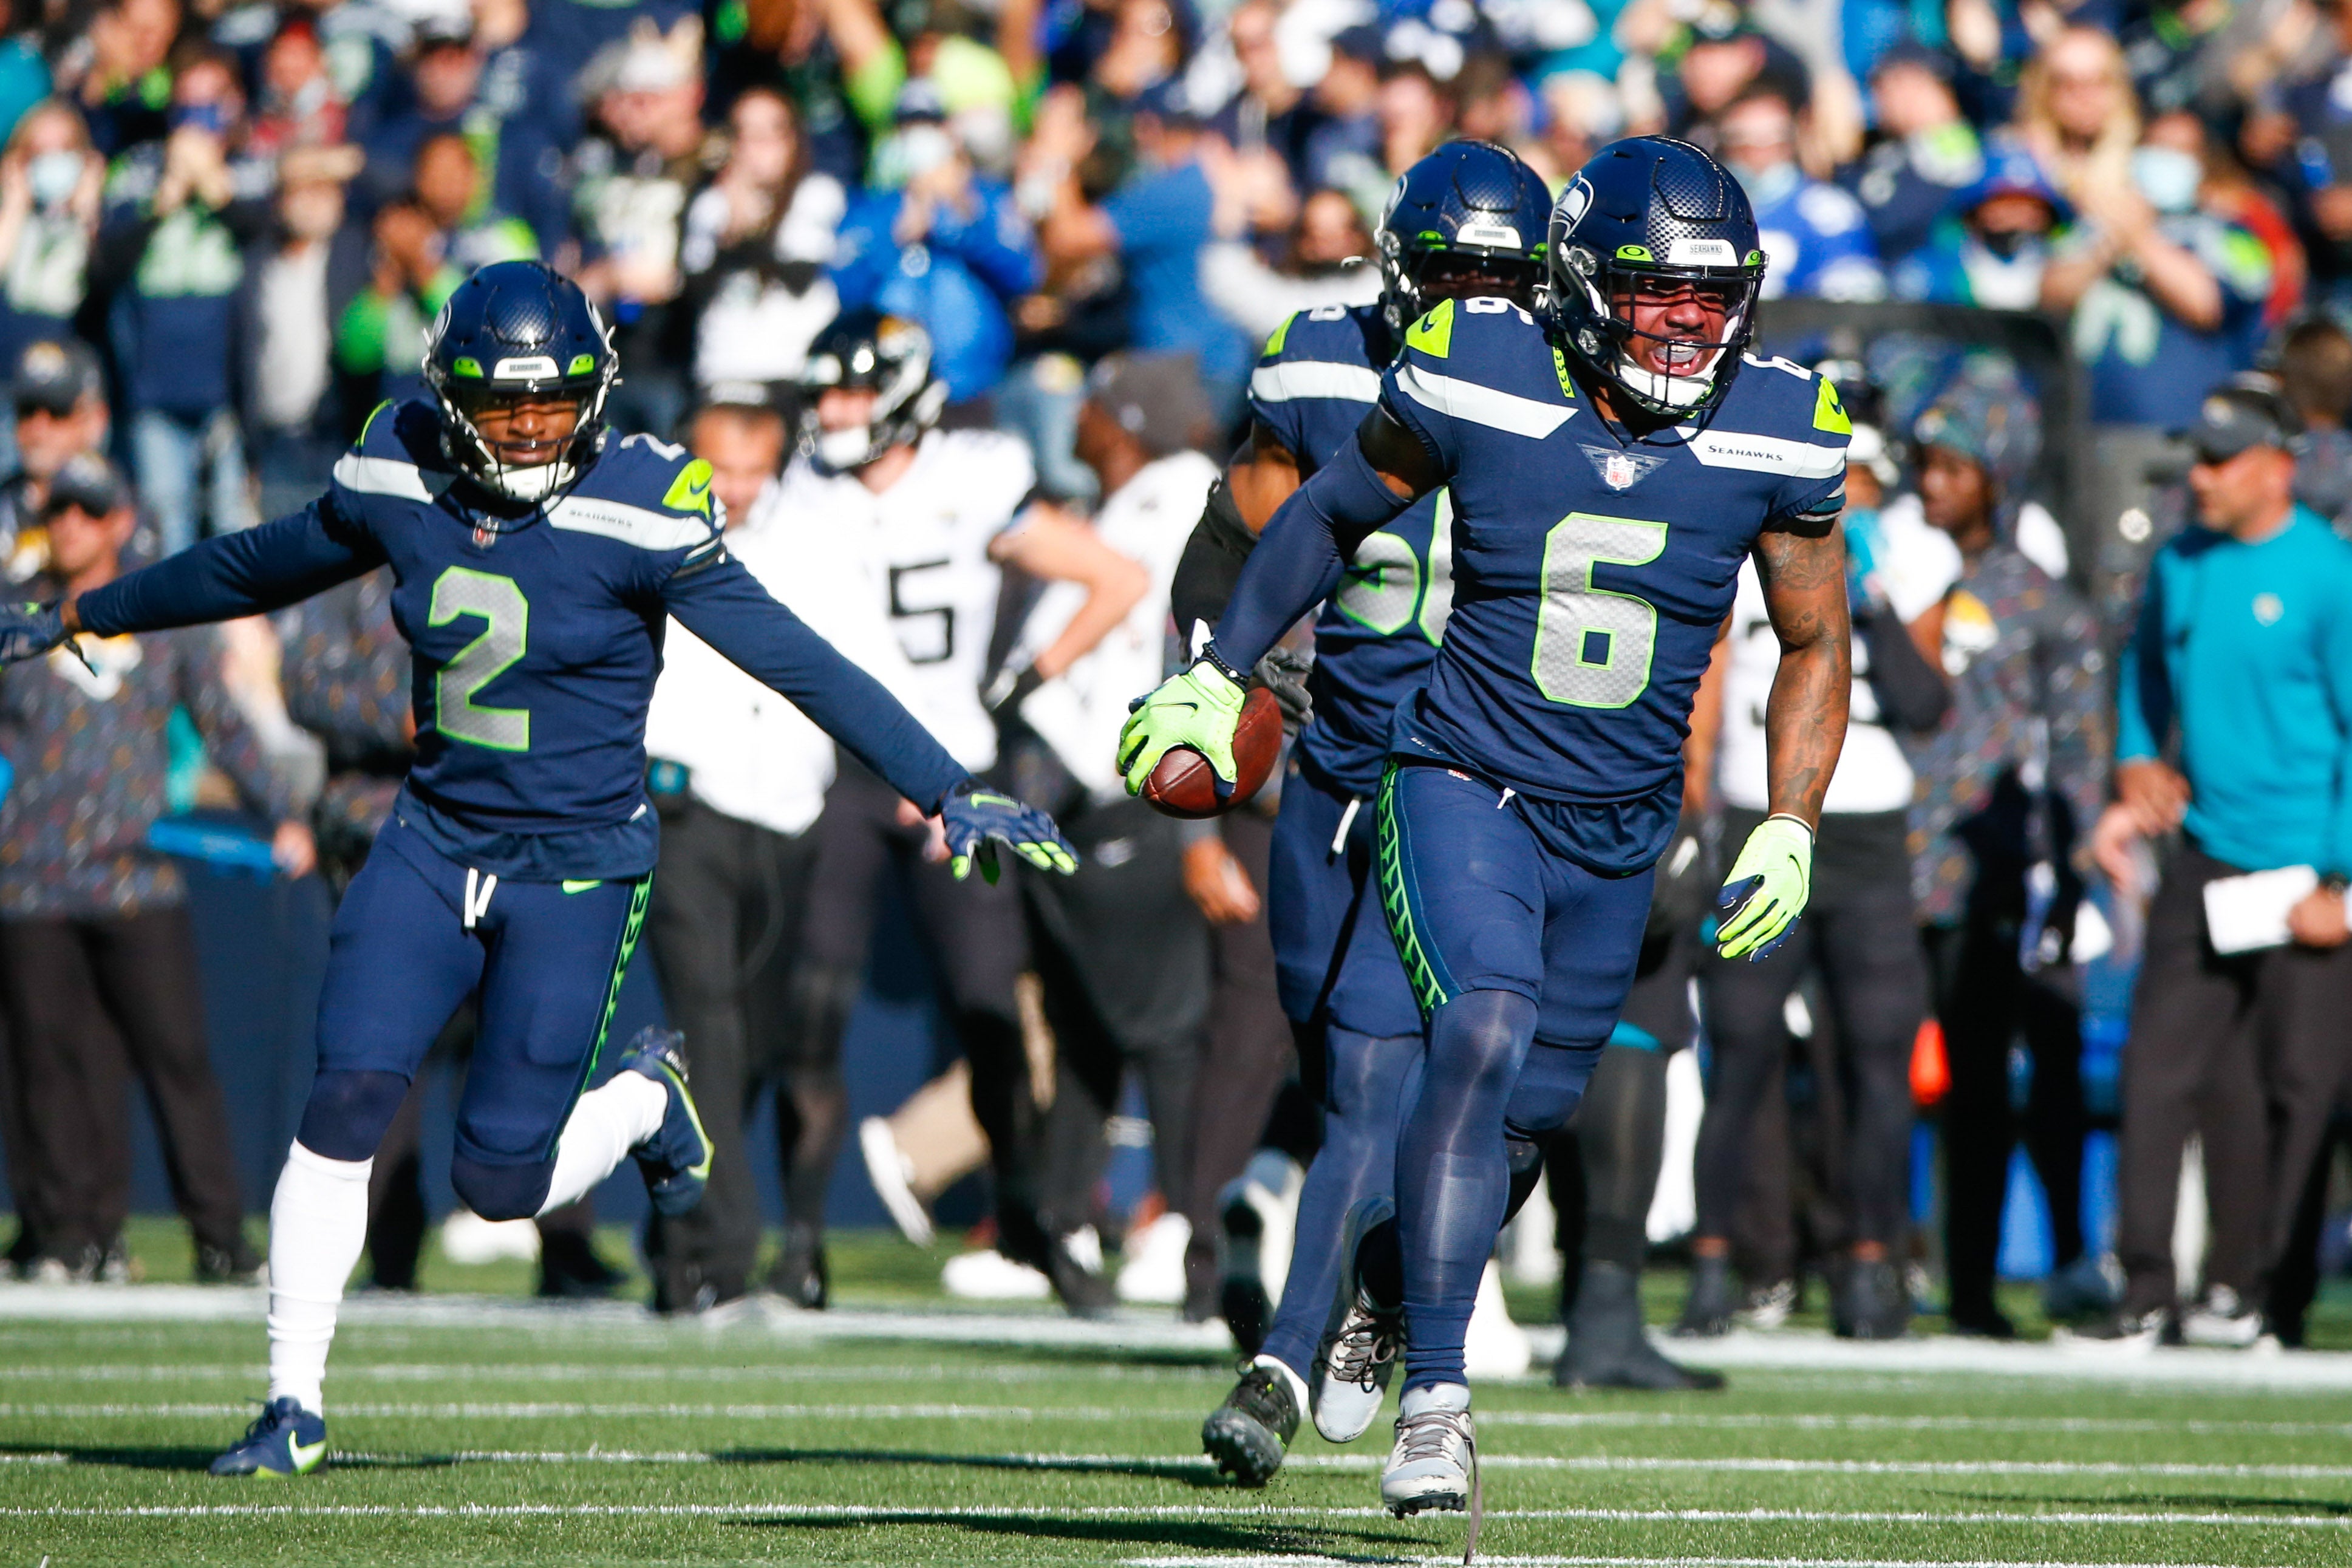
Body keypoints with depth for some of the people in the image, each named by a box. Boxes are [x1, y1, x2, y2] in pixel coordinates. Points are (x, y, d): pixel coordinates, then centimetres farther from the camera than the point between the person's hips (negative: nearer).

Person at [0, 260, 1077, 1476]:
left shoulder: (634, 517, -16)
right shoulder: (399, 486, -3)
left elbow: (800, 665, -14)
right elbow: (259, 568, 16)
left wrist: (947, 793, -17)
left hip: (577, 866, -4)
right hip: (433, 840, 4)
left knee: (499, 1183, -5)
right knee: (346, 1101, -12)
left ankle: (646, 1098, 29)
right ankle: (294, 1406, 1)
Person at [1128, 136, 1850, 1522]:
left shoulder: (1774, 437, -9)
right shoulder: (1480, 387, -14)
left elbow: (1815, 648, 5)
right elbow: (1335, 514, 5)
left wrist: (1790, 833, -5)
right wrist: (1218, 677, 9)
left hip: (1619, 831, 3)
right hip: (1465, 785, -3)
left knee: (1532, 1107, 13)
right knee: (1483, 1037, -25)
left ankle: (1386, 1268, 46)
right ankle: (1436, 1402, -24)